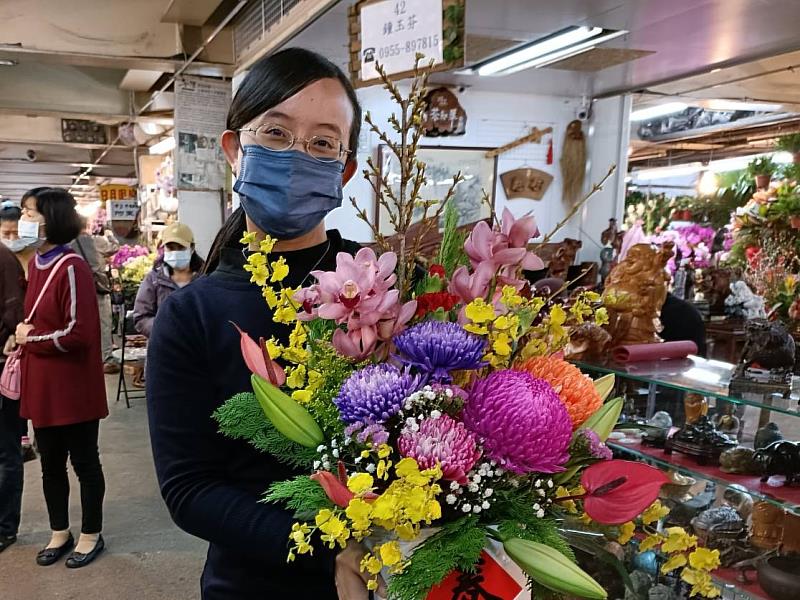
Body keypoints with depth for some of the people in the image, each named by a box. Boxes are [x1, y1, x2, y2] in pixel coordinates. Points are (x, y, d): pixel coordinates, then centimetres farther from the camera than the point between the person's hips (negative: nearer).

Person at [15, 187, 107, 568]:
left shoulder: (72, 268, -17)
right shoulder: (37, 264, 9)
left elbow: (78, 333, -21)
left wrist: (30, 338, -10)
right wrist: (23, 338, 1)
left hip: (72, 387, -8)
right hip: (42, 385, 8)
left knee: (84, 462, 9)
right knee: (50, 464, 19)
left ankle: (91, 534, 26)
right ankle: (60, 533, 36)